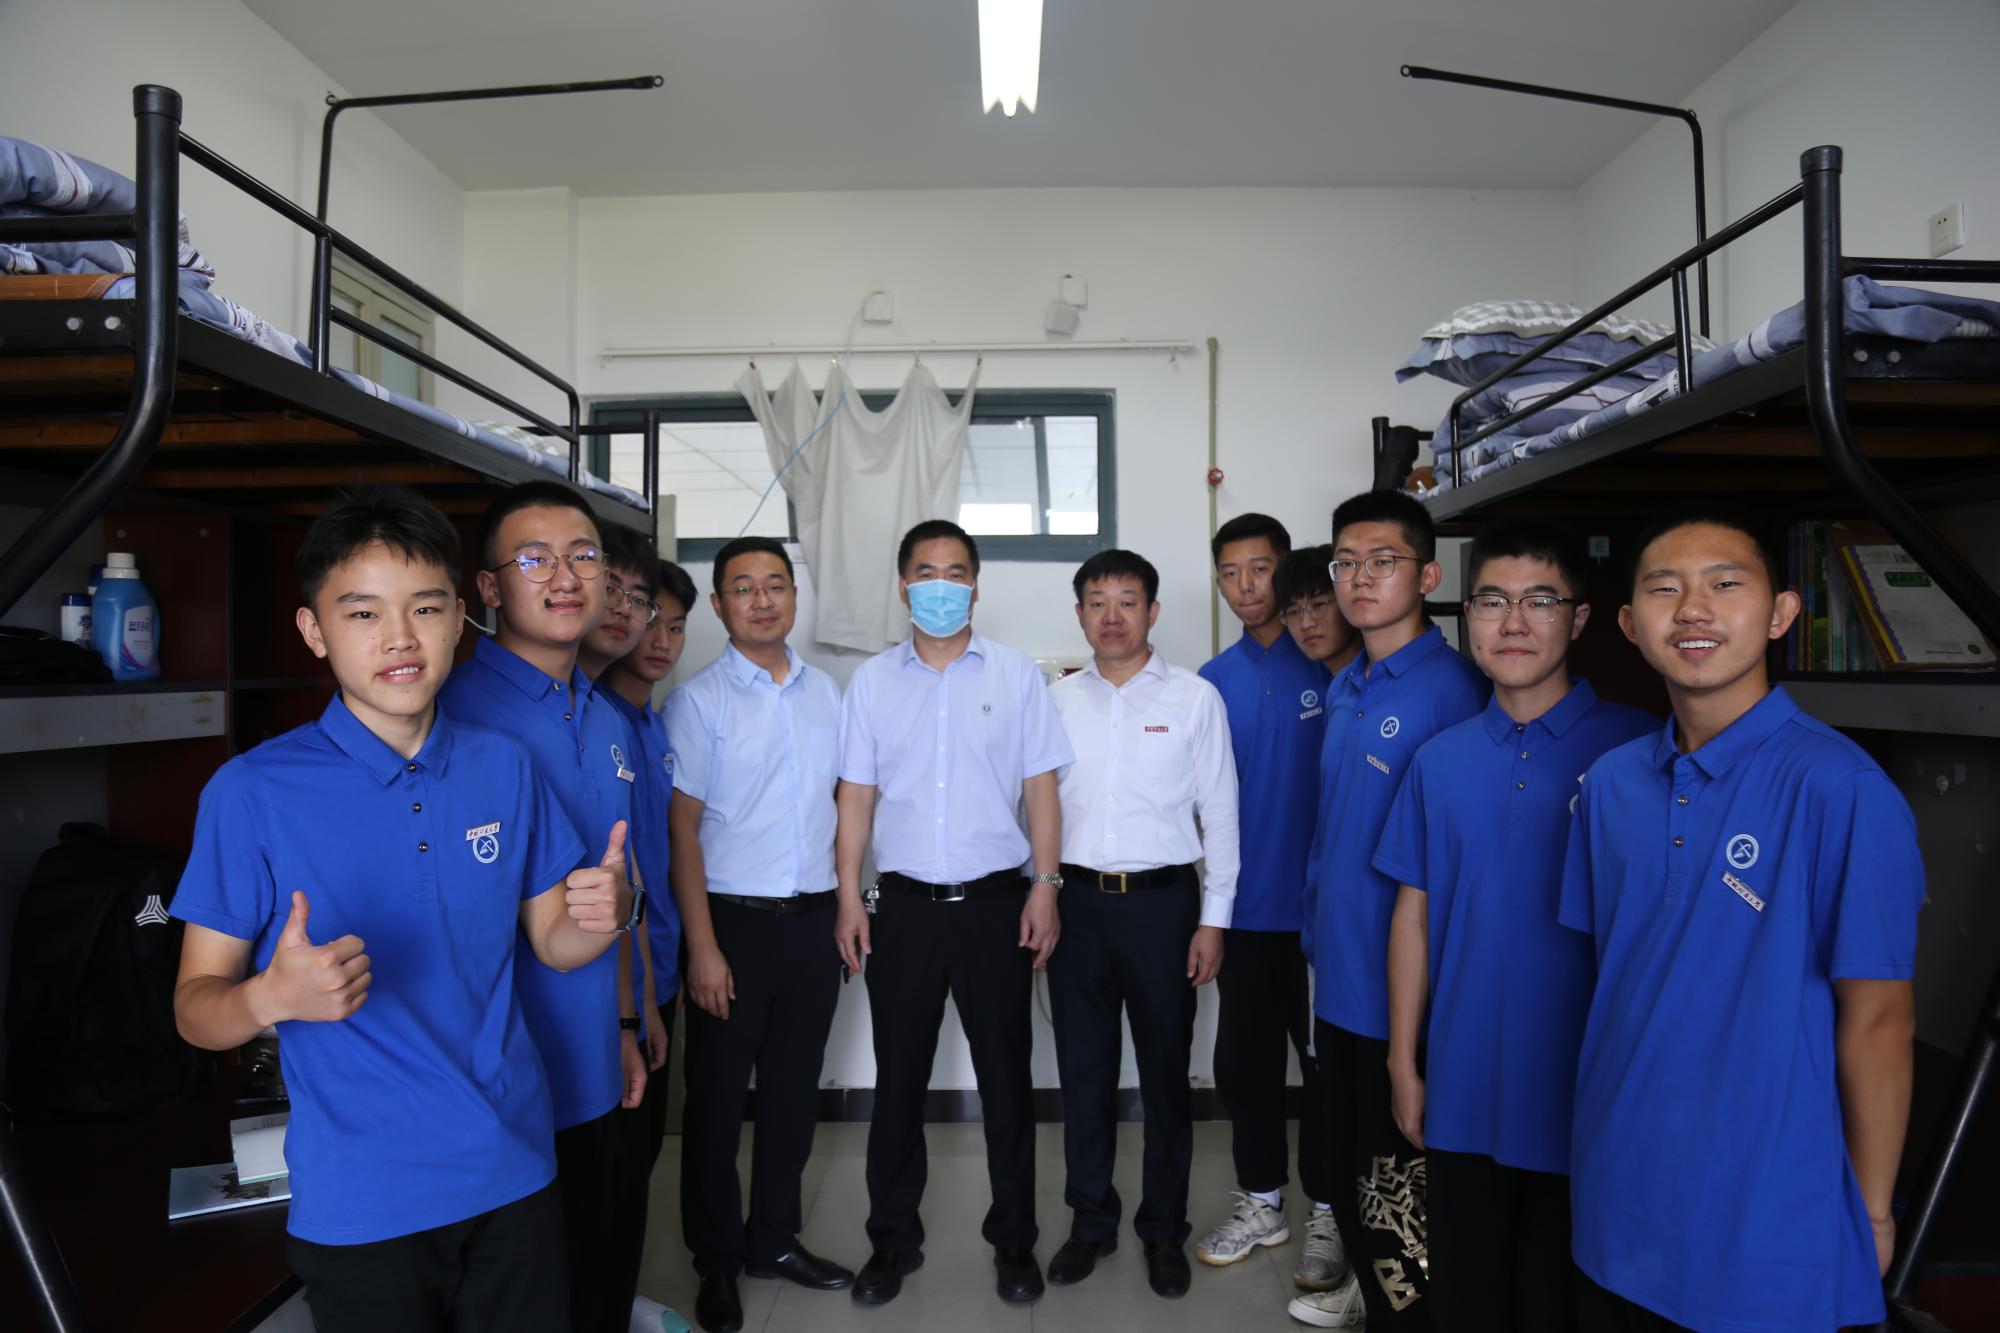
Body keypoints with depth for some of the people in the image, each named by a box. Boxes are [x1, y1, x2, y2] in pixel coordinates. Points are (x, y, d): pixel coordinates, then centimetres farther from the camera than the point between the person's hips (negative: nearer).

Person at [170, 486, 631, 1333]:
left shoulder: (502, 768, -1)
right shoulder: (252, 792, -12)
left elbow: (548, 944, 5)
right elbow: (195, 1009, -7)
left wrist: (595, 921, -17)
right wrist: (273, 996, -28)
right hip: (358, 1204, -3)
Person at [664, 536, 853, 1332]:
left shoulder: (825, 692, 7)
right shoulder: (698, 701, -6)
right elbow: (682, 829, -7)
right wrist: (703, 947, -11)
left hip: (813, 921, 4)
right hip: (735, 921, -4)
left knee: (793, 1091, 15)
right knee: (718, 1099, 9)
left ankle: (775, 1239, 33)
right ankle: (717, 1262, 28)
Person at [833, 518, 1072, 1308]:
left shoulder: (1016, 675, 1)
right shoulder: (871, 682, 4)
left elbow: (1040, 790, 0)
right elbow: (857, 795, 5)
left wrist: (1045, 889, -6)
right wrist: (849, 896, -1)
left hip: (995, 902, -1)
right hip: (903, 906, 1)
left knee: (1006, 1077, 9)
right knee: (898, 1079, 11)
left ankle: (1014, 1240, 27)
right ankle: (893, 1240, 28)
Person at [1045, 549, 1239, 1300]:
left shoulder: (1195, 698, -3)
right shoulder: (1056, 701, 4)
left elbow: (1220, 812, -2)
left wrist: (1214, 918, -4)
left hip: (1162, 901, -2)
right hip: (1076, 901, 2)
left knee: (1165, 1073, 10)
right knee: (1083, 1073, 13)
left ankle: (1164, 1230, 30)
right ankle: (1090, 1222, 32)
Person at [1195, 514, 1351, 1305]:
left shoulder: (1330, 667, -7)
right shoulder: (1215, 680, 5)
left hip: (1320, 902, -4)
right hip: (1244, 905, 4)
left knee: (1324, 1059, 9)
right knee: (1242, 1058, 13)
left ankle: (1328, 1212, 27)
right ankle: (1261, 1201, 32)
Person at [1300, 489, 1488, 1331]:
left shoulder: (1452, 688, -16)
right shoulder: (1344, 690, 9)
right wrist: (1318, 930, 14)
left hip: (1405, 986, -8)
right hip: (1338, 975, 8)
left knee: (1396, 1187, 6)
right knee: (1350, 1166, 23)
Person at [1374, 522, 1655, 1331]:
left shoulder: (1634, 749, -9)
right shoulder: (1440, 759, 2)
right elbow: (1414, 917, 6)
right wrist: (1404, 1063, 6)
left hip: (1586, 1094, -3)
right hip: (1462, 1092, 3)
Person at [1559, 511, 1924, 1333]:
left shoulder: (1840, 788, -17)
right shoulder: (1611, 782, 0)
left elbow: (1877, 1019, -12)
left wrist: (1872, 1216, -5)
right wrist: (1600, 1126, 6)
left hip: (1775, 1236, -4)